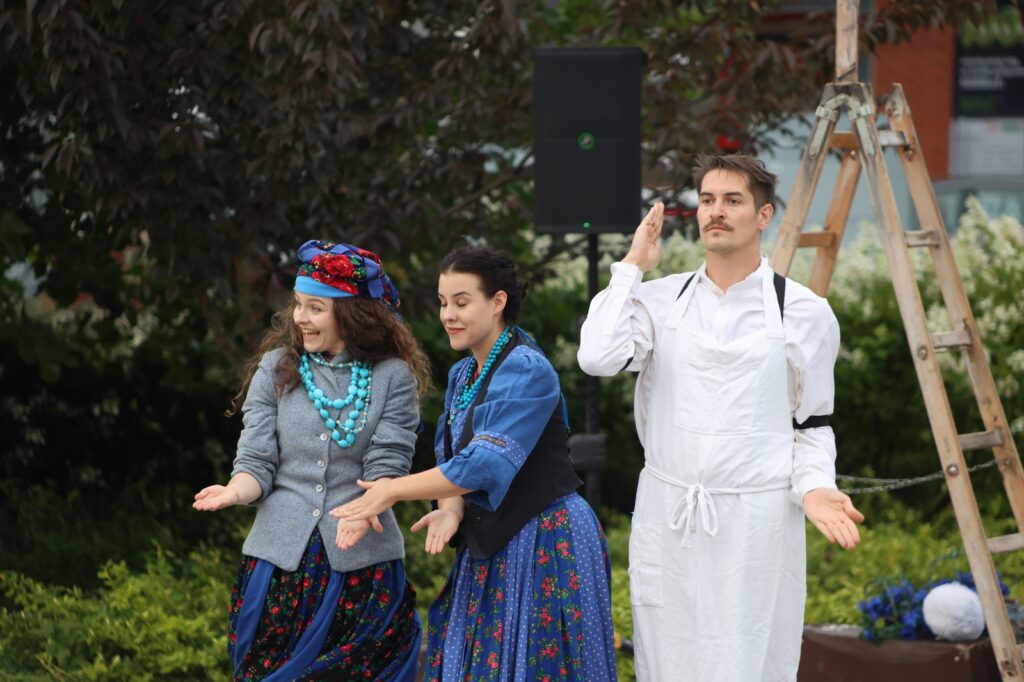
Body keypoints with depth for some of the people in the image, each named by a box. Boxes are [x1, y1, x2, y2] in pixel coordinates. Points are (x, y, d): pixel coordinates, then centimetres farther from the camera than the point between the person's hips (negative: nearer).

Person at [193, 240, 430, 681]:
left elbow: (388, 464, -6)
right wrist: (235, 492, -21)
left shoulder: (393, 376, 1)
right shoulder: (276, 368, 5)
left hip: (362, 562, -1)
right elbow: (256, 462, 2)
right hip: (280, 557, 2)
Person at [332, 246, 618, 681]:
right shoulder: (462, 375, 11)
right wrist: (450, 510, -16)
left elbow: (486, 464, -22)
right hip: (492, 545, 8)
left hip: (545, 543, -8)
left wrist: (392, 490, -16)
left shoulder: (525, 369, -16)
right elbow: (452, 459, 7)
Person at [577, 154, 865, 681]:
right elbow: (598, 358, -13)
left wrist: (815, 488, -10)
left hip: (757, 522, -1)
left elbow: (812, 424, 9)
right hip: (667, 519, 2)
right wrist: (631, 266, -5)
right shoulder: (661, 299, 5)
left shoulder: (805, 313, 2)